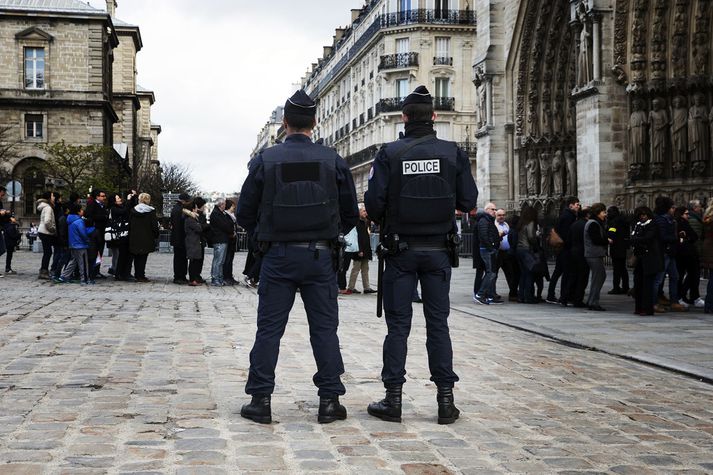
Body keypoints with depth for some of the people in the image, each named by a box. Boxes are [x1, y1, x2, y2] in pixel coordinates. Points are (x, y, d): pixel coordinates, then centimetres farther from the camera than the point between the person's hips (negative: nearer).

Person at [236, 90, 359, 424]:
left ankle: (260, 400, 8)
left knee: (269, 329, 5)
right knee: (324, 328, 7)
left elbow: (245, 213, 0)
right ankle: (330, 400, 9)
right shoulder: (333, 161, 0)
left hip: (278, 257, -1)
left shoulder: (265, 160, -3)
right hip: (320, 256, 1)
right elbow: (350, 214, 5)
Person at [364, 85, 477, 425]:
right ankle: (445, 399, 8)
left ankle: (393, 399, 6)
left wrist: (382, 220, 12)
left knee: (398, 324, 5)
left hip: (401, 250, -1)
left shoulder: (390, 154, -7)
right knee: (438, 323, 7)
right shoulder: (453, 153, -3)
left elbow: (373, 203, -10)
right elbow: (468, 202, -2)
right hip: (438, 250, 1)